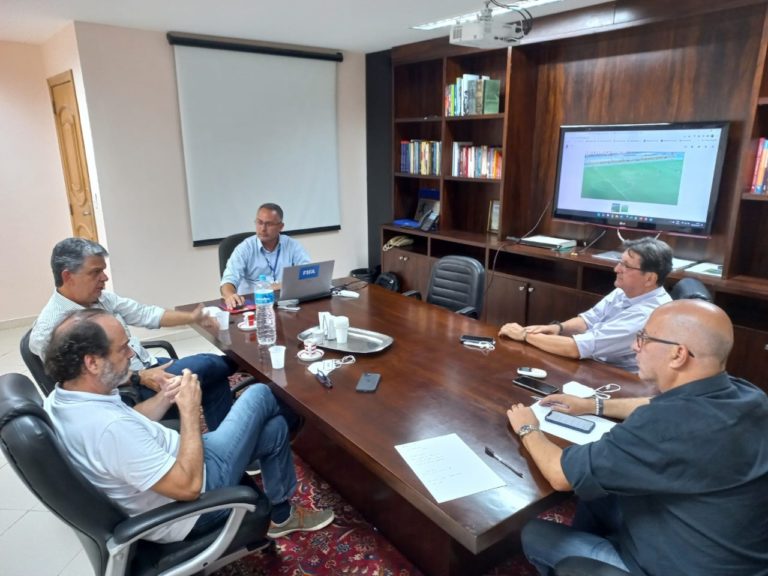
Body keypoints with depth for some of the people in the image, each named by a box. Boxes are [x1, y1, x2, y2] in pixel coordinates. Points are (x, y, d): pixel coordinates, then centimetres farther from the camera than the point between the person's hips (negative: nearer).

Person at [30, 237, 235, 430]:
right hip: (125, 391, -7)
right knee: (210, 365, -16)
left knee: (215, 379, 1)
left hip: (148, 366, 8)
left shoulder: (101, 298, 3)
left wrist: (192, 317, -2)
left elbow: (145, 314, 7)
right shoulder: (51, 329, -19)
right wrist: (139, 378, -26)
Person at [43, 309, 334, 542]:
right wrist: (190, 411, -23)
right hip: (190, 508, -9)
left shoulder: (59, 401, -8)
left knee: (274, 428, 17)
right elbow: (189, 485, -32)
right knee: (260, 395, 1)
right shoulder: (110, 428, -39)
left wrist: (162, 401, -5)